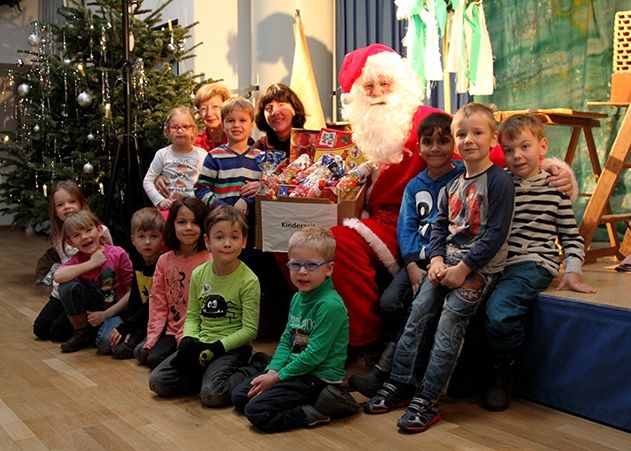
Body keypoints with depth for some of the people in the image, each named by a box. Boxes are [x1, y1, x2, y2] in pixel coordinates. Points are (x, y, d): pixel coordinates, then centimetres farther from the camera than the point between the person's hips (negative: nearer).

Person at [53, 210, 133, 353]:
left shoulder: (118, 254, -15)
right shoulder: (77, 259, -6)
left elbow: (132, 291, -13)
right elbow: (57, 276, -29)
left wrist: (105, 314, -15)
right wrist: (91, 264, -26)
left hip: (116, 310, -4)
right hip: (92, 310, 4)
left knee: (106, 343, -33)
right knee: (68, 286, -23)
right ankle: (82, 333, -3)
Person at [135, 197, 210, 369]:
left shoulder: (209, 261, -12)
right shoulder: (164, 261, 6)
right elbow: (157, 301, 6)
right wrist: (153, 335, -2)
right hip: (170, 330, 6)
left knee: (155, 359, -16)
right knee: (142, 354, -6)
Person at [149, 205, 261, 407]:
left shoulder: (248, 281, -13)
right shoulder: (199, 274, 3)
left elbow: (249, 330, -11)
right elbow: (192, 315, 10)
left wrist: (217, 347, -17)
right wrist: (189, 340, -9)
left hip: (232, 347, -5)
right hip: (200, 344, 6)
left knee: (211, 394, -28)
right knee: (157, 382, -8)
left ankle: (250, 375, -3)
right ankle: (207, 375, 6)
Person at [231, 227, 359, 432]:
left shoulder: (330, 305, -21)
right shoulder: (298, 298, 7)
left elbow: (315, 355, -22)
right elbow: (286, 339, 11)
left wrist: (277, 377, -15)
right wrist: (272, 371, -5)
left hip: (319, 377, -10)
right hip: (294, 369, 10)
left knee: (256, 411, -18)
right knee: (239, 396, 9)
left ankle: (320, 411, -8)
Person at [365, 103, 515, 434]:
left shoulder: (499, 181, -9)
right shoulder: (452, 186, 13)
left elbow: (496, 234, -15)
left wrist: (464, 268, -16)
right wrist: (437, 260, -4)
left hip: (479, 267, -7)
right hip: (447, 262, 7)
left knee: (448, 327, -13)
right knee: (417, 315, 0)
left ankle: (426, 400, -8)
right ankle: (398, 384, 9)